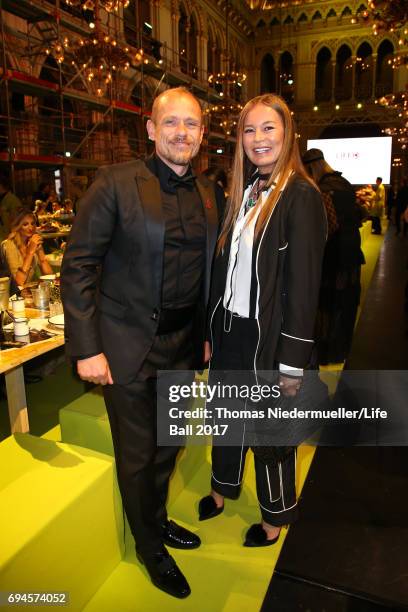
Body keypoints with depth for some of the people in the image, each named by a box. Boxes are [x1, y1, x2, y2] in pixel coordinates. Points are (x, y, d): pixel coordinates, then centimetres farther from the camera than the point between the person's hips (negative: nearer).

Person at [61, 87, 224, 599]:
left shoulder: (210, 192, 5)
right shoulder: (115, 183, -12)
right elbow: (77, 267, -13)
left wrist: (207, 334, 11)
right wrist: (87, 349, -16)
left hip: (183, 343, 5)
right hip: (129, 345, -5)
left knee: (168, 442, 22)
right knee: (137, 453, 13)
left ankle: (157, 519, 50)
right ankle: (150, 547, 40)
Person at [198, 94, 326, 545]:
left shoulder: (301, 196, -14)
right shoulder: (243, 193, 7)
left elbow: (303, 286, -16)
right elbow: (224, 269, 8)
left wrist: (293, 363, -15)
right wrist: (210, 333, 9)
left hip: (267, 338, -6)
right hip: (230, 330, 7)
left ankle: (274, 519, 39)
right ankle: (222, 489, 48)